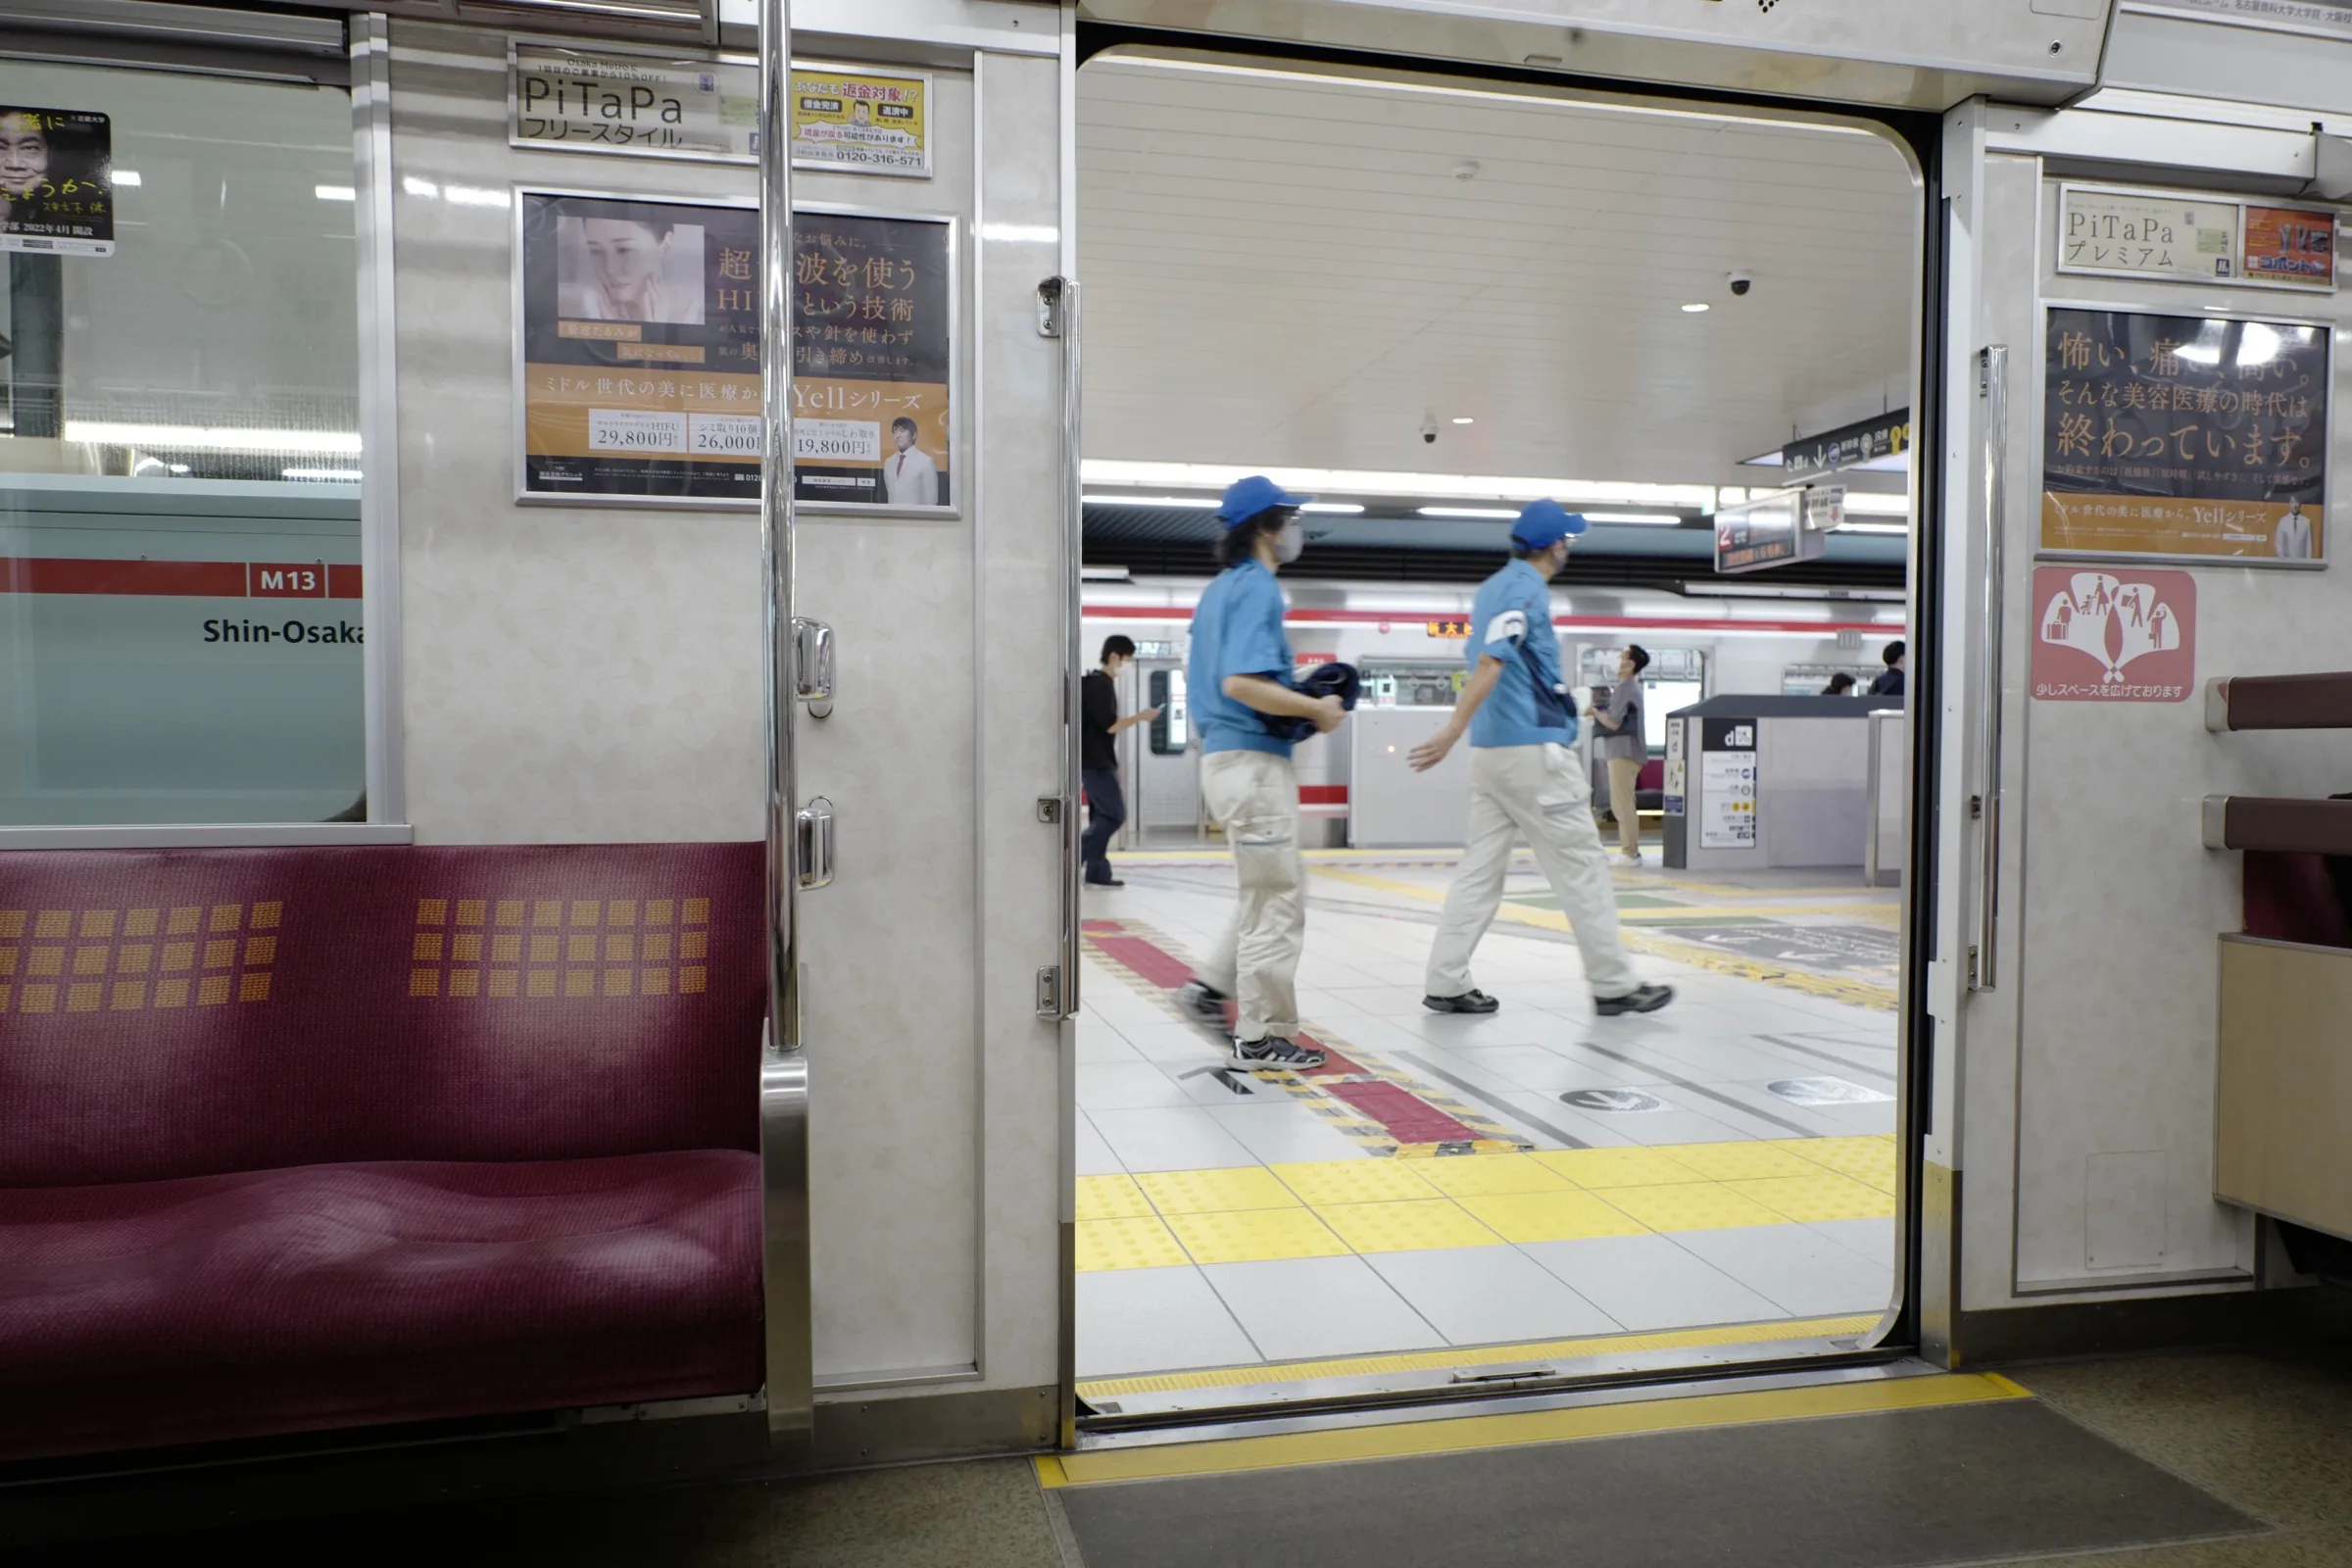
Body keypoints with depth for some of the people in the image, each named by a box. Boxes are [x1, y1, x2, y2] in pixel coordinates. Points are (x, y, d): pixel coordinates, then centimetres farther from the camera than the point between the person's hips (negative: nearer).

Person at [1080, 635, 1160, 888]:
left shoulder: (1098, 682, 17)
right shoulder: (1101, 684, -13)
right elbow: (1109, 725, -19)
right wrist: (1140, 717, -9)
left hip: (1096, 760, 10)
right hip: (1095, 762, -10)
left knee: (1102, 816, 8)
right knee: (1114, 813, -9)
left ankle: (1097, 873, 8)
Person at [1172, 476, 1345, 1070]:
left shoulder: (1220, 589, 16)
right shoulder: (1257, 588, -14)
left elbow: (1197, 673, 23)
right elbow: (1241, 682, -25)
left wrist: (1295, 698, 19)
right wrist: (1316, 707, -14)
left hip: (1223, 752, 10)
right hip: (1254, 759, -10)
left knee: (1269, 889, 23)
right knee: (1277, 901, -1)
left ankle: (1213, 985, 24)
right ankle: (1262, 1036, 5)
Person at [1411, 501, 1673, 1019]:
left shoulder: (1494, 587, 15)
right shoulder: (1527, 588, -12)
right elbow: (1490, 663, -23)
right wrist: (1452, 731, -30)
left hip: (1494, 751, 9)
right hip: (1533, 749, -9)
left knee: (1480, 868, 8)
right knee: (1581, 865, 0)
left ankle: (1445, 984, 6)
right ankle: (1614, 986, 8)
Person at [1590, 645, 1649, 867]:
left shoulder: (1624, 688, -14)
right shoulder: (1631, 686, 18)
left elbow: (1613, 723, -17)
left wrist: (1594, 712, -4)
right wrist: (1600, 710, 4)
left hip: (1624, 751, -10)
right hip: (1625, 751, 10)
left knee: (1622, 804, -9)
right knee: (1623, 804, 14)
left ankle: (1629, 853, -8)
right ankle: (1629, 850, 18)